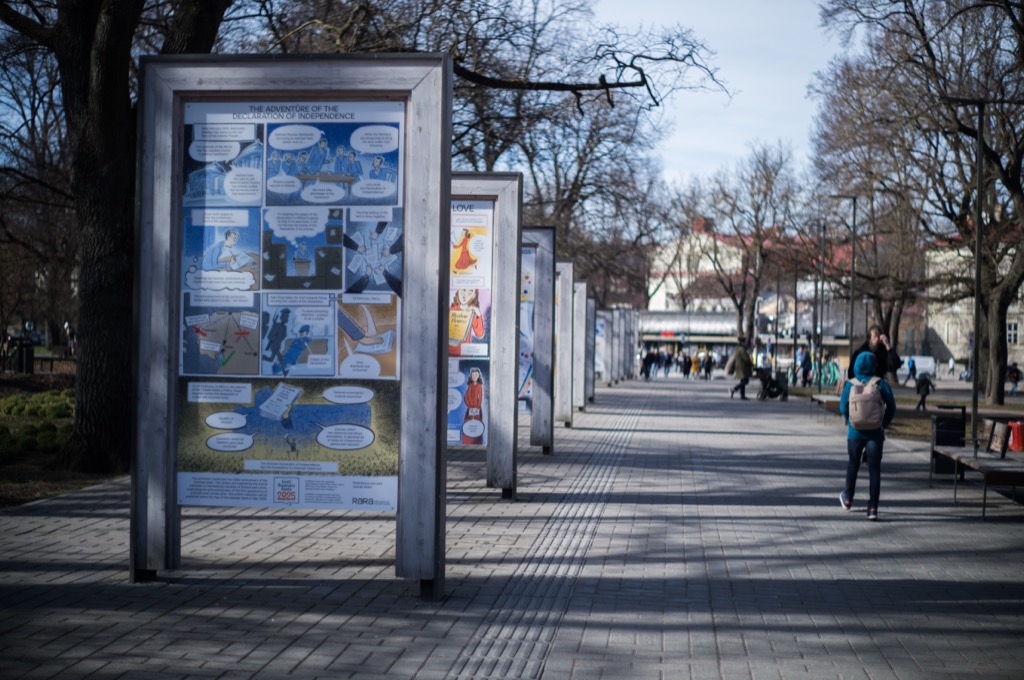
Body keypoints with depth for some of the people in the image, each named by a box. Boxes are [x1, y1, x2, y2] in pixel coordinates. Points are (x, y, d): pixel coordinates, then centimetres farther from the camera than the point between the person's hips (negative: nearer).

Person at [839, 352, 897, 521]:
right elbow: (891, 407, -5)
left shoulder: (850, 384, -2)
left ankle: (847, 499, 33)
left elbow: (843, 407, -1)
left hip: (855, 432, 1)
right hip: (875, 433, -1)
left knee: (853, 465, 19)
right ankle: (873, 508, -5)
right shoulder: (881, 384, -3)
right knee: (874, 469, 1)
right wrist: (884, 423, 10)